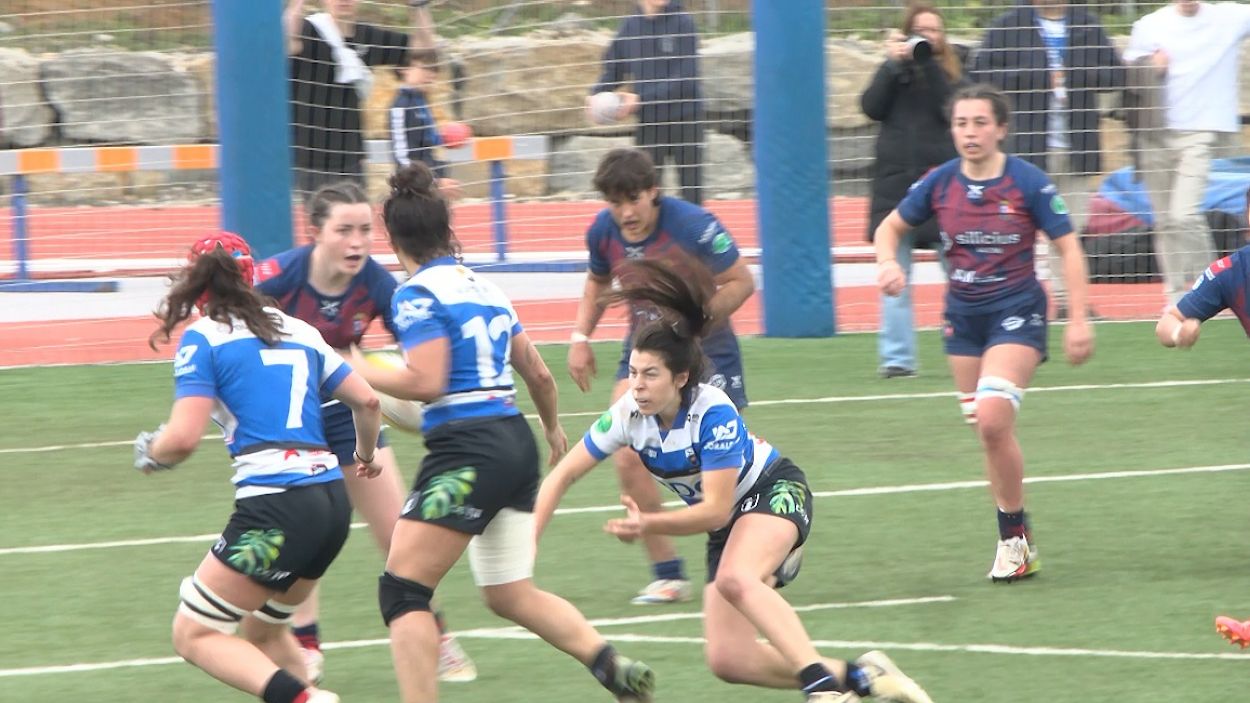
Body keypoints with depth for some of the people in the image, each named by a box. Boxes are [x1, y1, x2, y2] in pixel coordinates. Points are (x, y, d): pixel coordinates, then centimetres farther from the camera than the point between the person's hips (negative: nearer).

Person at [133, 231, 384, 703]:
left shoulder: (203, 337, -1)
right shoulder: (299, 331, 17)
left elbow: (183, 437, -11)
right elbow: (367, 401, 20)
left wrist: (151, 454, 12)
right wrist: (365, 454, 40)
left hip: (274, 505, -7)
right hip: (333, 502, 7)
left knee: (193, 635, 1)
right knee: (263, 629, 25)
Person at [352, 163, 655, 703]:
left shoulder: (416, 296, -7)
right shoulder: (485, 289, 16)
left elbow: (426, 381, -18)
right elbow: (538, 375, 22)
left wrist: (357, 373, -4)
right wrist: (553, 429, 40)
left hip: (466, 450, -8)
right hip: (517, 443, 8)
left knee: (401, 589, -3)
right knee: (511, 594, 17)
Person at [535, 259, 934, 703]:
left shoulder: (713, 413, -29)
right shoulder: (628, 415, -14)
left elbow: (716, 510, -26)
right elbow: (563, 475, -5)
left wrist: (648, 525, -37)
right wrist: (528, 541, -16)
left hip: (775, 491, -6)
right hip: (727, 529, 6)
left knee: (734, 579, -40)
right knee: (727, 661, -10)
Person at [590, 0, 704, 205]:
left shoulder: (683, 23, -8)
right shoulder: (631, 26, 2)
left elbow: (686, 78, -15)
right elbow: (613, 70, 12)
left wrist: (641, 98, -21)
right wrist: (596, 93, -7)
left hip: (685, 119, -3)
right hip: (648, 123, 3)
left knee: (692, 194, 2)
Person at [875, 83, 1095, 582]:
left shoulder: (1027, 182, -10)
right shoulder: (939, 184, -1)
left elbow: (1069, 248, -5)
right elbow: (890, 227, 13)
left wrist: (1078, 320, -10)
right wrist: (888, 262, -10)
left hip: (1016, 312, -5)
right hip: (963, 315, 5)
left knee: (992, 419, -22)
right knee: (987, 430, 8)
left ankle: (1015, 536, -8)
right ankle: (1017, 542, 20)